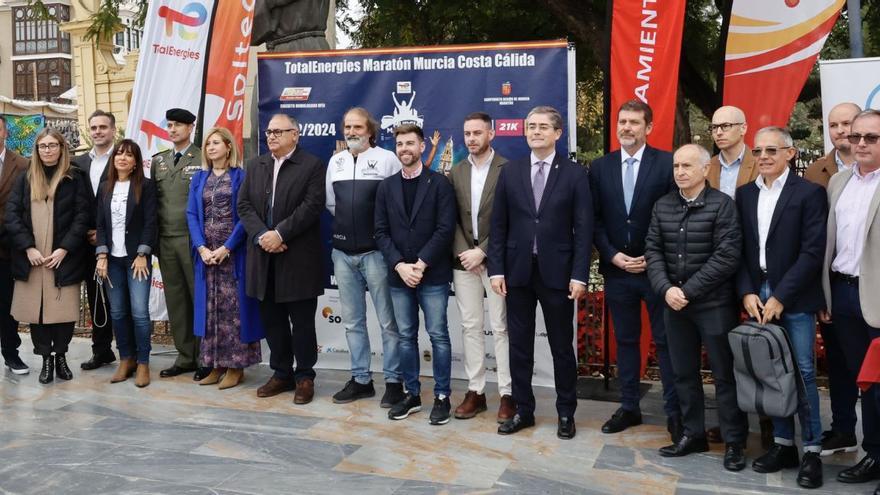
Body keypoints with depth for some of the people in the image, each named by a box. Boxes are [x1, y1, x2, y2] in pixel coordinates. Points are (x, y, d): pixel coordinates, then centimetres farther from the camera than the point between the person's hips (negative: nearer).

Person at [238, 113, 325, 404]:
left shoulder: (312, 166, -2)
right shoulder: (255, 166, 14)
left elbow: (312, 206, -13)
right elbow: (244, 205, 6)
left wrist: (279, 234, -18)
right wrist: (261, 235, -10)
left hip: (298, 257, -5)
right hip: (264, 255, 5)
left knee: (302, 321, 2)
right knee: (272, 320, 11)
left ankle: (305, 377, 14)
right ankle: (281, 373, 23)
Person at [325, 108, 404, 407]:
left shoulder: (387, 159, -4)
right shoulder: (335, 162, 11)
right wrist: (349, 223, 12)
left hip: (375, 251, -5)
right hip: (343, 252, 5)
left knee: (388, 321, 0)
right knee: (352, 320, 11)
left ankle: (393, 381, 10)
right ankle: (361, 379, 21)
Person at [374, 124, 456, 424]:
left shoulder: (439, 183, -2)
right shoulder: (386, 187, 9)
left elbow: (445, 228, -9)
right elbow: (381, 232, 5)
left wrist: (420, 264, -14)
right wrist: (400, 265, -9)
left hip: (433, 275, -4)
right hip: (399, 275, 4)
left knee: (438, 335, 1)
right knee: (406, 337, 10)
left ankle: (442, 396, 11)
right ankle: (412, 394, 20)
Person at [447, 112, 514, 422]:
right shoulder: (456, 172, 10)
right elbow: (451, 218, 7)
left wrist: (482, 251, -14)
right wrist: (462, 252, -6)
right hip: (464, 259, 5)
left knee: (500, 327, -1)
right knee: (470, 326, 8)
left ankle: (507, 394, 8)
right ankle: (475, 391, 17)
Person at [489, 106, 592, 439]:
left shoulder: (574, 174, -1)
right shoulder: (510, 172, 6)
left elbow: (583, 228, -4)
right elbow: (498, 225, 5)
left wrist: (579, 275, -10)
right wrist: (496, 269, -2)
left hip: (557, 272, -2)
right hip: (517, 271, 2)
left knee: (562, 346, 8)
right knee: (519, 345, 9)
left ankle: (566, 413, 21)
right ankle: (523, 410, 22)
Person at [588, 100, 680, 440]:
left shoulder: (667, 164, -4)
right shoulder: (600, 167, 6)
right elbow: (594, 220, 5)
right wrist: (613, 256, -6)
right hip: (616, 269, 3)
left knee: (665, 342, 4)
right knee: (625, 341, 12)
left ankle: (674, 412, 14)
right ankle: (629, 408, 23)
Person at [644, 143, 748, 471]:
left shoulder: (722, 204, -7)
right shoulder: (662, 205, 7)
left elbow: (727, 256, -13)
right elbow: (653, 250, 5)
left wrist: (688, 291, -15)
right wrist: (666, 289, -10)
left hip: (714, 303, -5)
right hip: (674, 303, 5)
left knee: (725, 374, 4)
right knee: (683, 372, 12)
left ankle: (734, 442, 17)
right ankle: (693, 434, 26)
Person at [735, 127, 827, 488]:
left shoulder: (809, 193, -4)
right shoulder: (745, 194, 10)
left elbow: (813, 251, -11)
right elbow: (739, 249, 8)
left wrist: (780, 296, -14)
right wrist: (747, 292, -4)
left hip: (794, 298, -4)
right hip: (757, 295, 4)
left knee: (802, 373, 0)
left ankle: (812, 451, 12)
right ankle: (783, 444, 20)